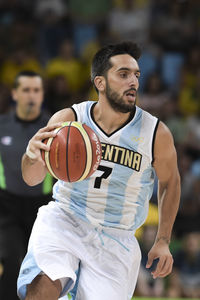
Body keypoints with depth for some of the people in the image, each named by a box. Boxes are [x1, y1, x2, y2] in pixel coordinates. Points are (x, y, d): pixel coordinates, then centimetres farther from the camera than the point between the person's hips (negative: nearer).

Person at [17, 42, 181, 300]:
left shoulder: (156, 134, -9)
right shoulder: (69, 120, -9)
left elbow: (169, 181, 10)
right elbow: (32, 179, -8)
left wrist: (163, 242, 8)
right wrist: (32, 155, -33)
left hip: (115, 239, 2)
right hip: (64, 220, -2)